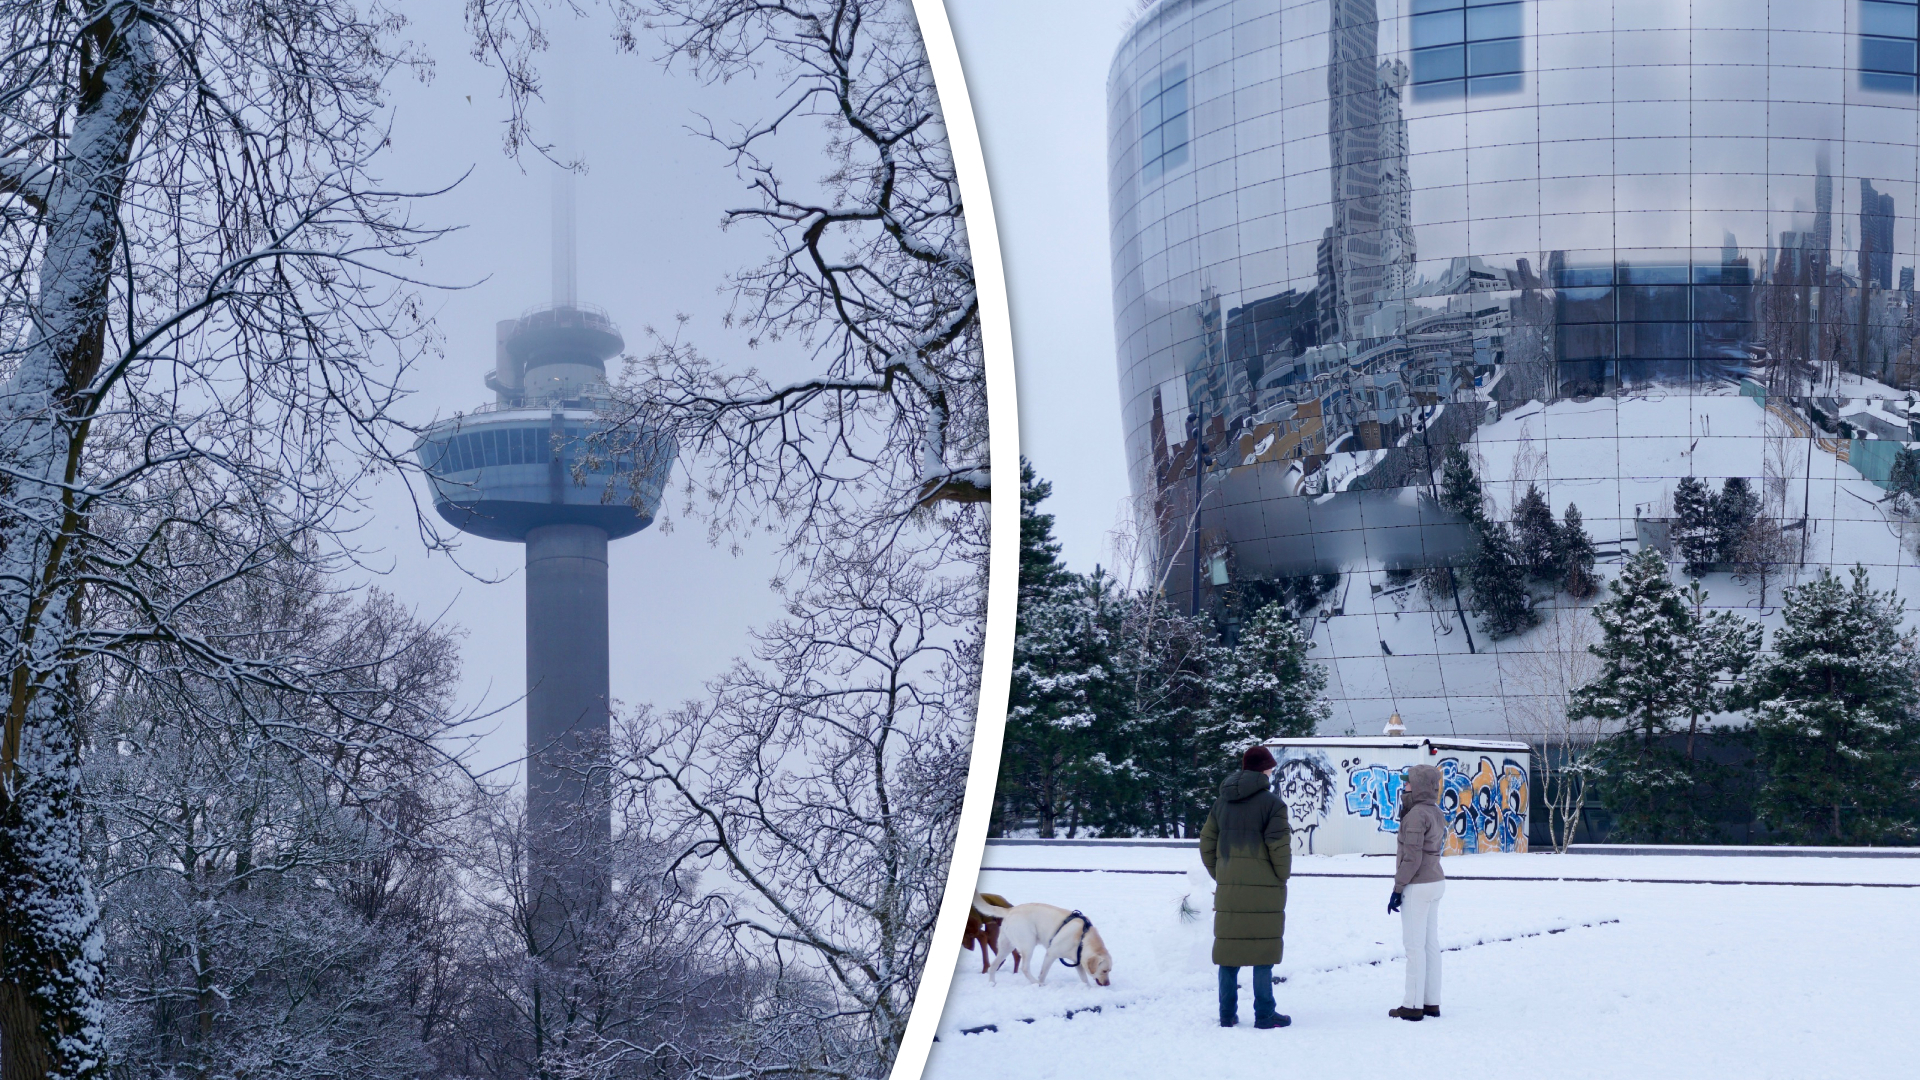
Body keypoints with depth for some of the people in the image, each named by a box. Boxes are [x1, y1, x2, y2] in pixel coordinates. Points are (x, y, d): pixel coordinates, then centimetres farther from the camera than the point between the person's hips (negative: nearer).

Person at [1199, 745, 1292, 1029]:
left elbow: (1207, 843, 12)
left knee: (1228, 950, 9)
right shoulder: (1271, 803, -8)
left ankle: (1227, 1014, 12)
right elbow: (1279, 846, -13)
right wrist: (1282, 877, 2)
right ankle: (1264, 1014, 2)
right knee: (1263, 951, 0)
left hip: (1228, 888, 5)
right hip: (1264, 889, -5)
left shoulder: (1222, 802, 11)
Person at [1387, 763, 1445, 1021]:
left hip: (1417, 886, -9)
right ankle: (1431, 1002, 16)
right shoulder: (1437, 813, 10)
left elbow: (1412, 858, -19)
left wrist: (1397, 889, -15)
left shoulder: (1416, 814, -18)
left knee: (1414, 945, -4)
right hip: (1436, 882, 9)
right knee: (1431, 943, 12)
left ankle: (1413, 1005, -1)